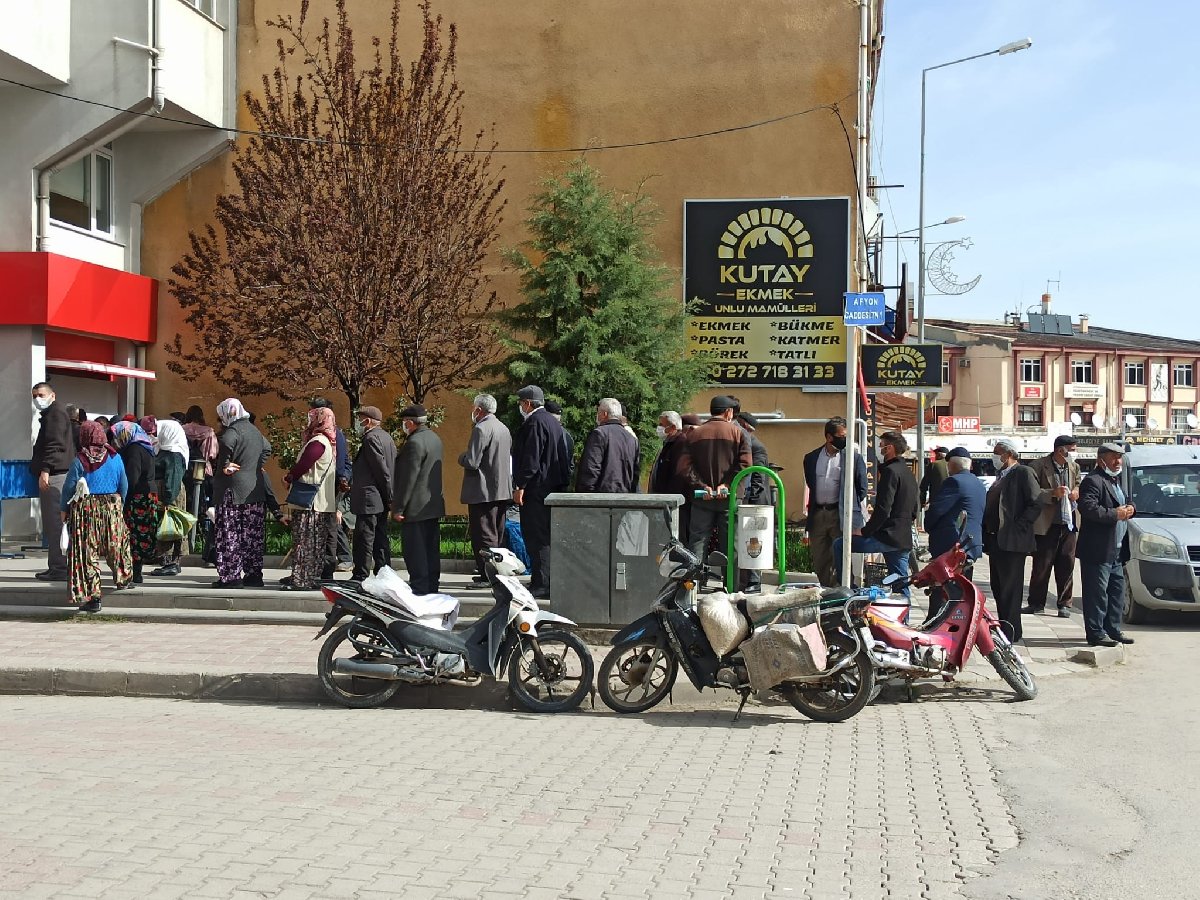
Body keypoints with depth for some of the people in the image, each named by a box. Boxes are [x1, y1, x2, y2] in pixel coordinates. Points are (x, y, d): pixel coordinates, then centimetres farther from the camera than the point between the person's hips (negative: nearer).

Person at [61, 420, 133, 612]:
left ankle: (92, 596, -3)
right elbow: (124, 486, 6)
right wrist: (119, 503, 21)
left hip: (85, 509, -3)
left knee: (87, 552, -1)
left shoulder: (79, 461, -9)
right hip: (111, 507, 3)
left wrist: (63, 510, 7)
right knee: (117, 544, 22)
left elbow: (68, 487, -5)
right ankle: (123, 579, 38)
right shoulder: (115, 458, 0)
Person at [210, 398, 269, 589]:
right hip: (256, 490, 8)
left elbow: (225, 443, -34)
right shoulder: (254, 430, 16)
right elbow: (266, 448, 34)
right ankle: (253, 574, 13)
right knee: (252, 535, 10)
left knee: (229, 534, -3)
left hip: (233, 490, -8)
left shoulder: (232, 430, -11)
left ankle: (231, 576, -5)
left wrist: (224, 466, -20)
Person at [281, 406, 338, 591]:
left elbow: (302, 466, -19)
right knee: (316, 541, 13)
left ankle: (302, 580, -4)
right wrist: (293, 475, 10)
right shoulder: (328, 441, 17)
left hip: (310, 501, -10)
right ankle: (312, 577, 19)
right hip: (323, 502, 10)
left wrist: (289, 477, -2)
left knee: (304, 541, -6)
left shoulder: (317, 442, -16)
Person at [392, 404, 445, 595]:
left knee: (415, 553, -5)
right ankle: (432, 586, 20)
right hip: (434, 505, 10)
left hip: (416, 508, -10)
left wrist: (399, 508, -16)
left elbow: (409, 478, -20)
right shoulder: (435, 439, 12)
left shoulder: (414, 443, -17)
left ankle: (419, 589, -5)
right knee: (431, 549, 14)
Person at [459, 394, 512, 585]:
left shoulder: (481, 429, -15)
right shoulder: (504, 429, 14)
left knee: (485, 536, -6)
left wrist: (461, 457, 1)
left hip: (483, 492, -9)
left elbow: (471, 462, -21)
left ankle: (487, 575, -6)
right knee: (497, 535, 14)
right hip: (502, 490, 9)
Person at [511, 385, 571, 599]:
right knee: (547, 537, 14)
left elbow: (531, 459, -20)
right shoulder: (554, 423, 17)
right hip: (553, 488, 10)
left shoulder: (534, 423, -13)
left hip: (536, 490, -10)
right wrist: (563, 482, 22)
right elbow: (564, 458, 20)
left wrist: (520, 487, -18)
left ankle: (540, 585, -8)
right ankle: (550, 582, 19)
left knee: (537, 538, -8)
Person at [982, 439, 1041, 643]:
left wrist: (1019, 526, -17)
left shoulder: (1023, 473, -8)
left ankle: (1010, 633, -4)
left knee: (1010, 588, -6)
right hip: (995, 540, 9)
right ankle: (1003, 628, 20)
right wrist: (986, 533, 13)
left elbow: (1036, 504, -15)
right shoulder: (1000, 476, 19)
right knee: (998, 587, 12)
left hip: (1012, 541, -9)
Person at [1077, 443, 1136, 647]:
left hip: (1116, 551, 10)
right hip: (1097, 551, -10)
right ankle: (1095, 633, 0)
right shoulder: (1093, 481, -13)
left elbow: (1124, 502, 30)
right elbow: (1088, 508, -26)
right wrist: (1115, 514, -22)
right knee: (1096, 593, -5)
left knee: (1117, 591, 14)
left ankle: (1113, 629, 23)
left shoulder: (1116, 480, 19)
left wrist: (1130, 509, 7)